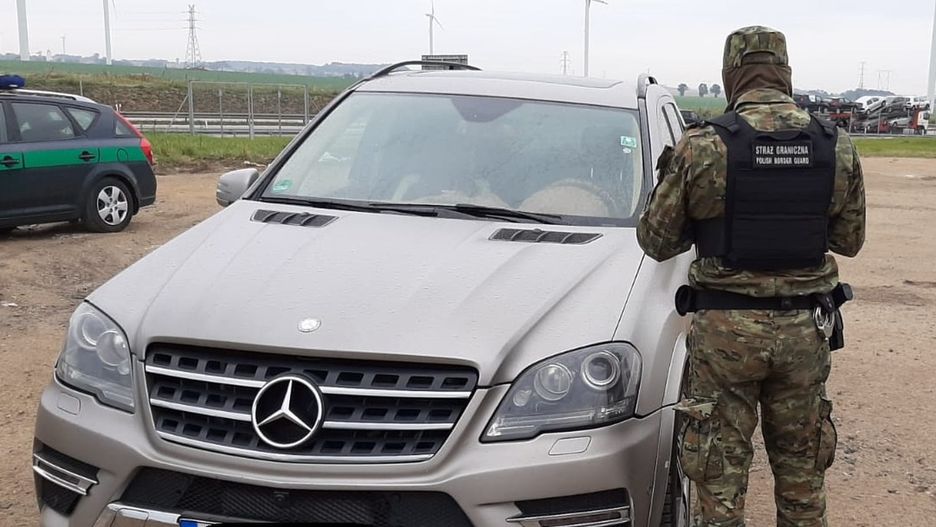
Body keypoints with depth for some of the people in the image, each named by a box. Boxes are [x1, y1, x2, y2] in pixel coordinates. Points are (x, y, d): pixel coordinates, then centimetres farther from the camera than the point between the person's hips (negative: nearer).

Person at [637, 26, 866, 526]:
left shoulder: (702, 146, -11)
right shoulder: (838, 147, -1)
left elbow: (656, 241, -3)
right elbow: (849, 240, 10)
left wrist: (668, 182, 14)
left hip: (725, 330, -3)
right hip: (806, 331, 3)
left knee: (720, 473, 9)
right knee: (802, 470, 19)